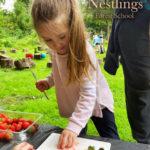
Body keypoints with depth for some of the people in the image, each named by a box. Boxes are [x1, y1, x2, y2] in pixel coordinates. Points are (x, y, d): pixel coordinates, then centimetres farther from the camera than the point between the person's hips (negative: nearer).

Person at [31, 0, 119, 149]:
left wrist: (73, 126, -46)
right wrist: (49, 81, -7)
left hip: (96, 103, -5)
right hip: (76, 106, 6)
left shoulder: (83, 50, -33)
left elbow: (88, 94, -38)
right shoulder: (55, 50, -12)